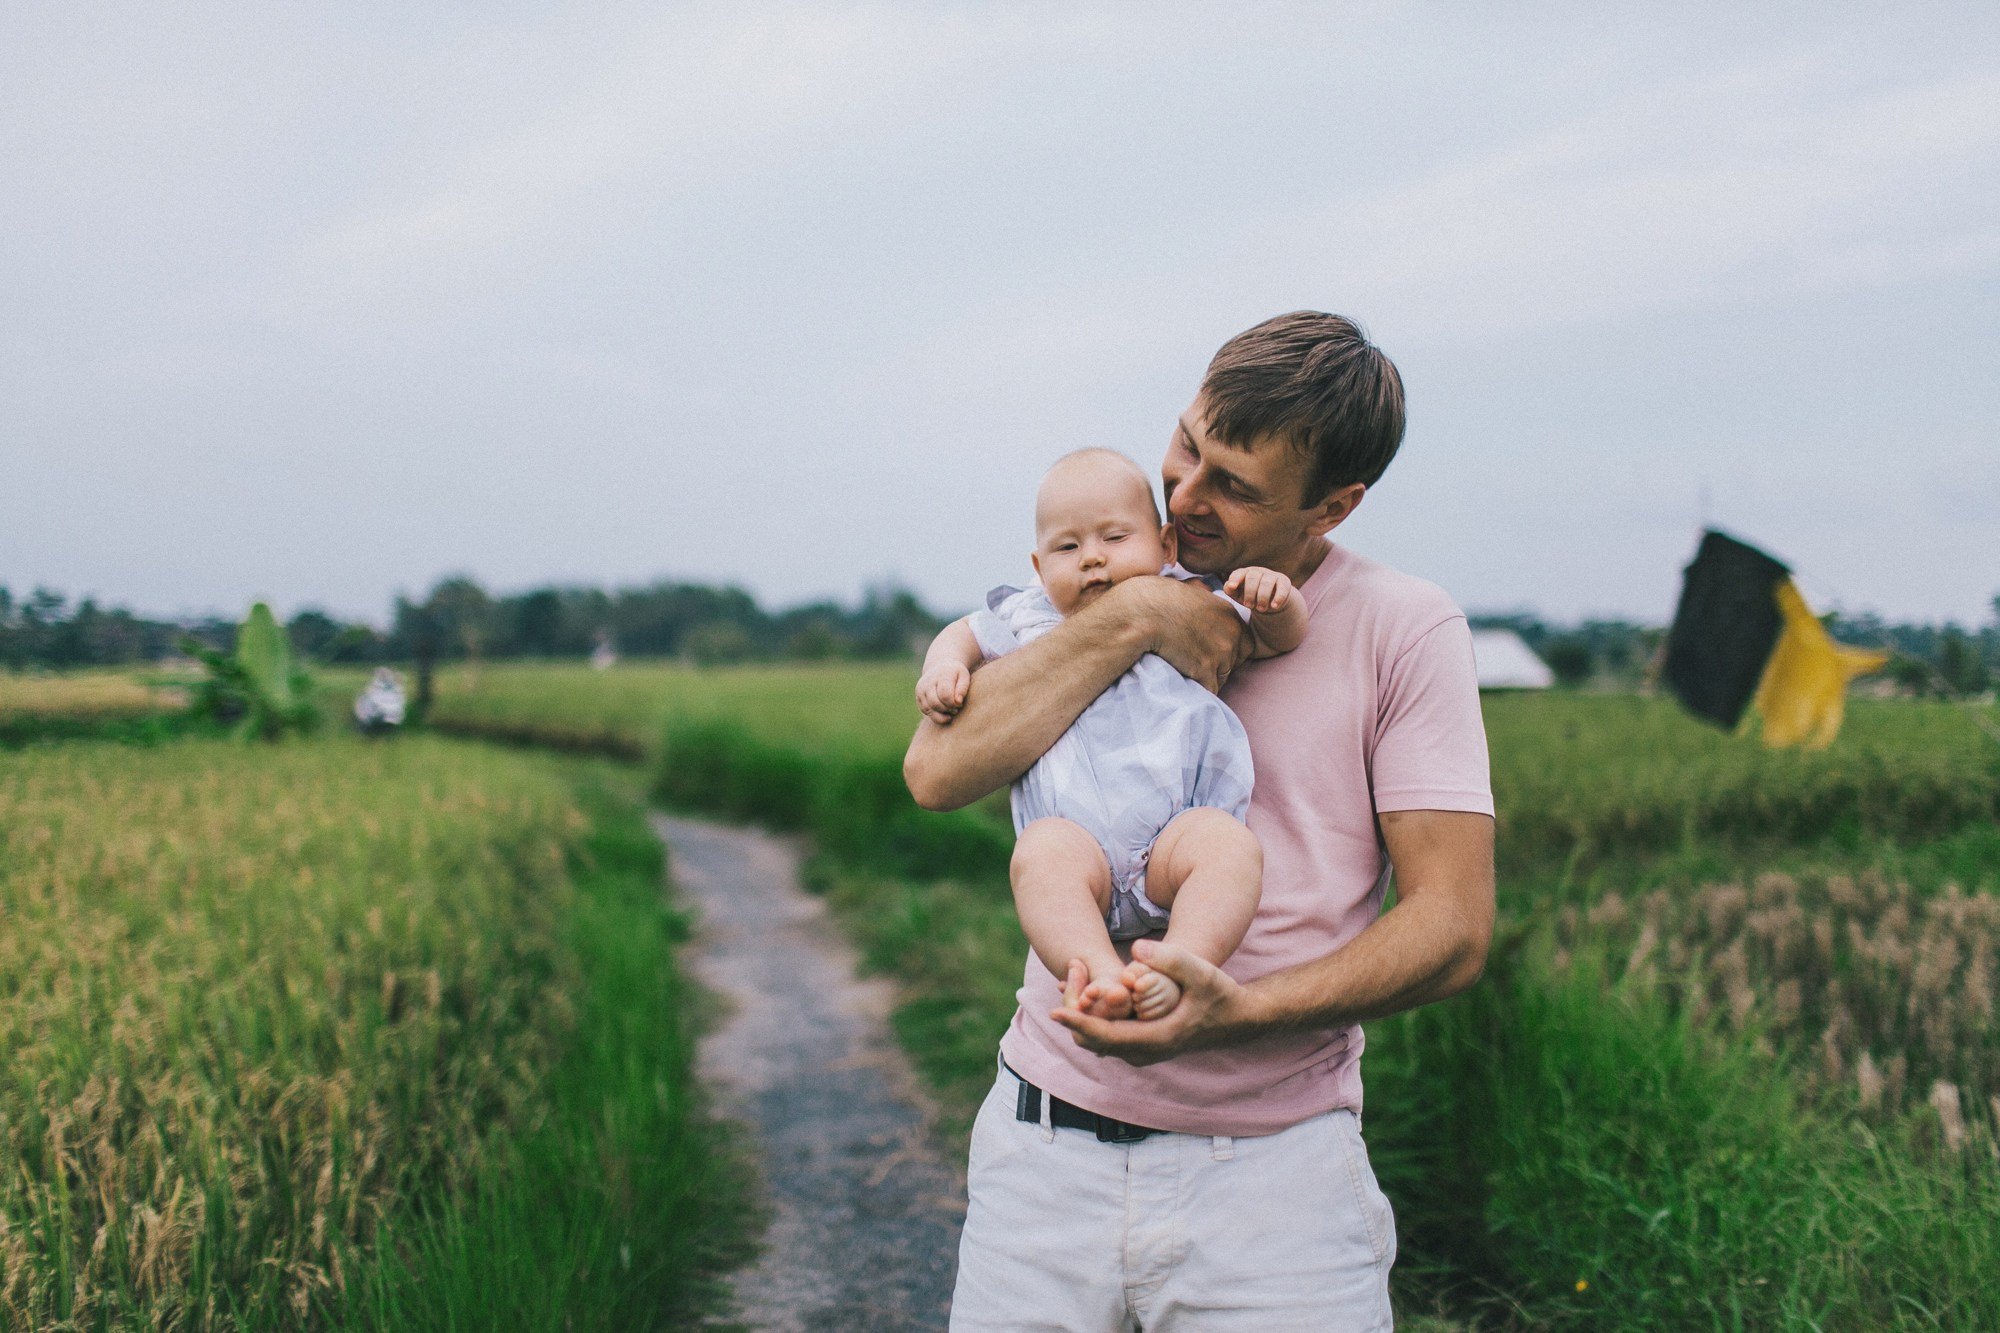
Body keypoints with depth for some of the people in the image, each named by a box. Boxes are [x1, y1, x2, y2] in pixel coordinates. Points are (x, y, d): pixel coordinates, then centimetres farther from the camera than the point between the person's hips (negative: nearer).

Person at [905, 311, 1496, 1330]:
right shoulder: (1112, 587, 5)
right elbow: (936, 773, -9)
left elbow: (1453, 927, -8)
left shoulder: (1403, 628, -3)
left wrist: (1237, 1013, -22)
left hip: (1273, 1168, -2)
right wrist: (1133, 620, -14)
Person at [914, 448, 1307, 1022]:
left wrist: (1275, 599, -4)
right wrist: (944, 667, 13)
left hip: (1180, 824, 0)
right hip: (1080, 839, 0)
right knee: (1042, 851, -34)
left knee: (1231, 845, -33)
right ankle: (1099, 974, -44)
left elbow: (1280, 639, 20)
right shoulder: (1028, 618, 21)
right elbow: (964, 635, 36)